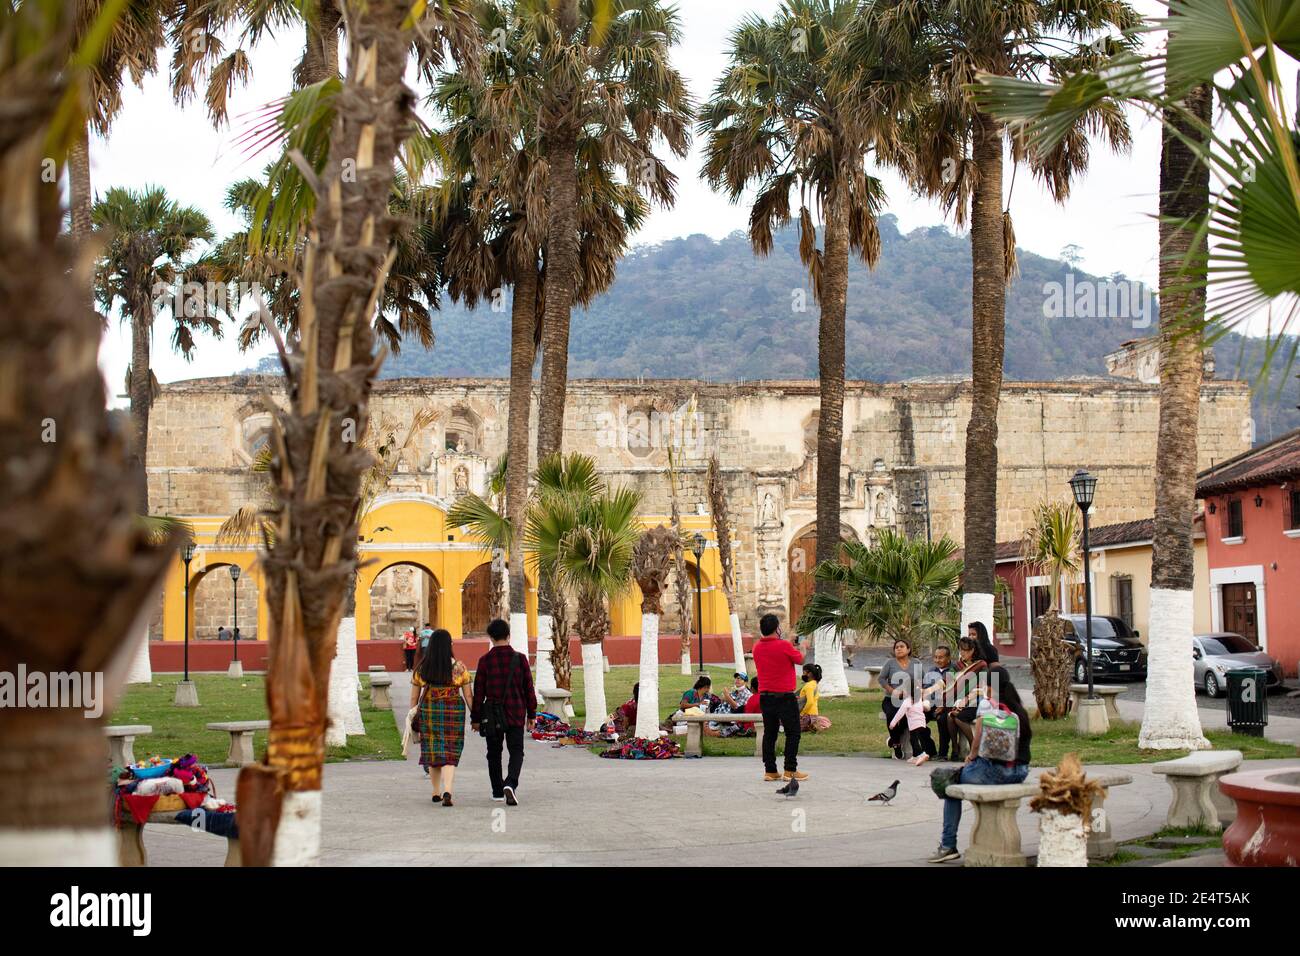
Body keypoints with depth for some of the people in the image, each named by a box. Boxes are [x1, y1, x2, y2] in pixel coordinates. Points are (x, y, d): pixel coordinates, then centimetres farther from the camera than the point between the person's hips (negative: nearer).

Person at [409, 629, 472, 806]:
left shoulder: (422, 668, 1)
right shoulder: (458, 667, -4)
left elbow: (414, 697, 5)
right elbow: (468, 695, -2)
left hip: (428, 712, 2)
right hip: (453, 712, -2)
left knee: (433, 751, 15)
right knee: (450, 754, 0)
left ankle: (436, 792, 25)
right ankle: (447, 792, -19)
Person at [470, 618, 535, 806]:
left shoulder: (485, 660, -6)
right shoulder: (520, 658, -3)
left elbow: (479, 691, -3)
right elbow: (528, 688, 1)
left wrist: (476, 718, 5)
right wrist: (531, 714, 10)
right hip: (516, 714, 0)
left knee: (494, 753, 14)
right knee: (516, 751, 4)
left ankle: (498, 792, 18)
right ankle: (510, 783, -20)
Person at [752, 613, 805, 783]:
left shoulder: (757, 647, 1)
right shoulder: (784, 646, -16)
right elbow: (800, 660, -1)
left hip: (765, 697, 6)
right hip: (785, 697, -6)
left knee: (769, 734, 11)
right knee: (792, 733, 4)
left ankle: (770, 770, 11)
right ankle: (790, 770, 2)